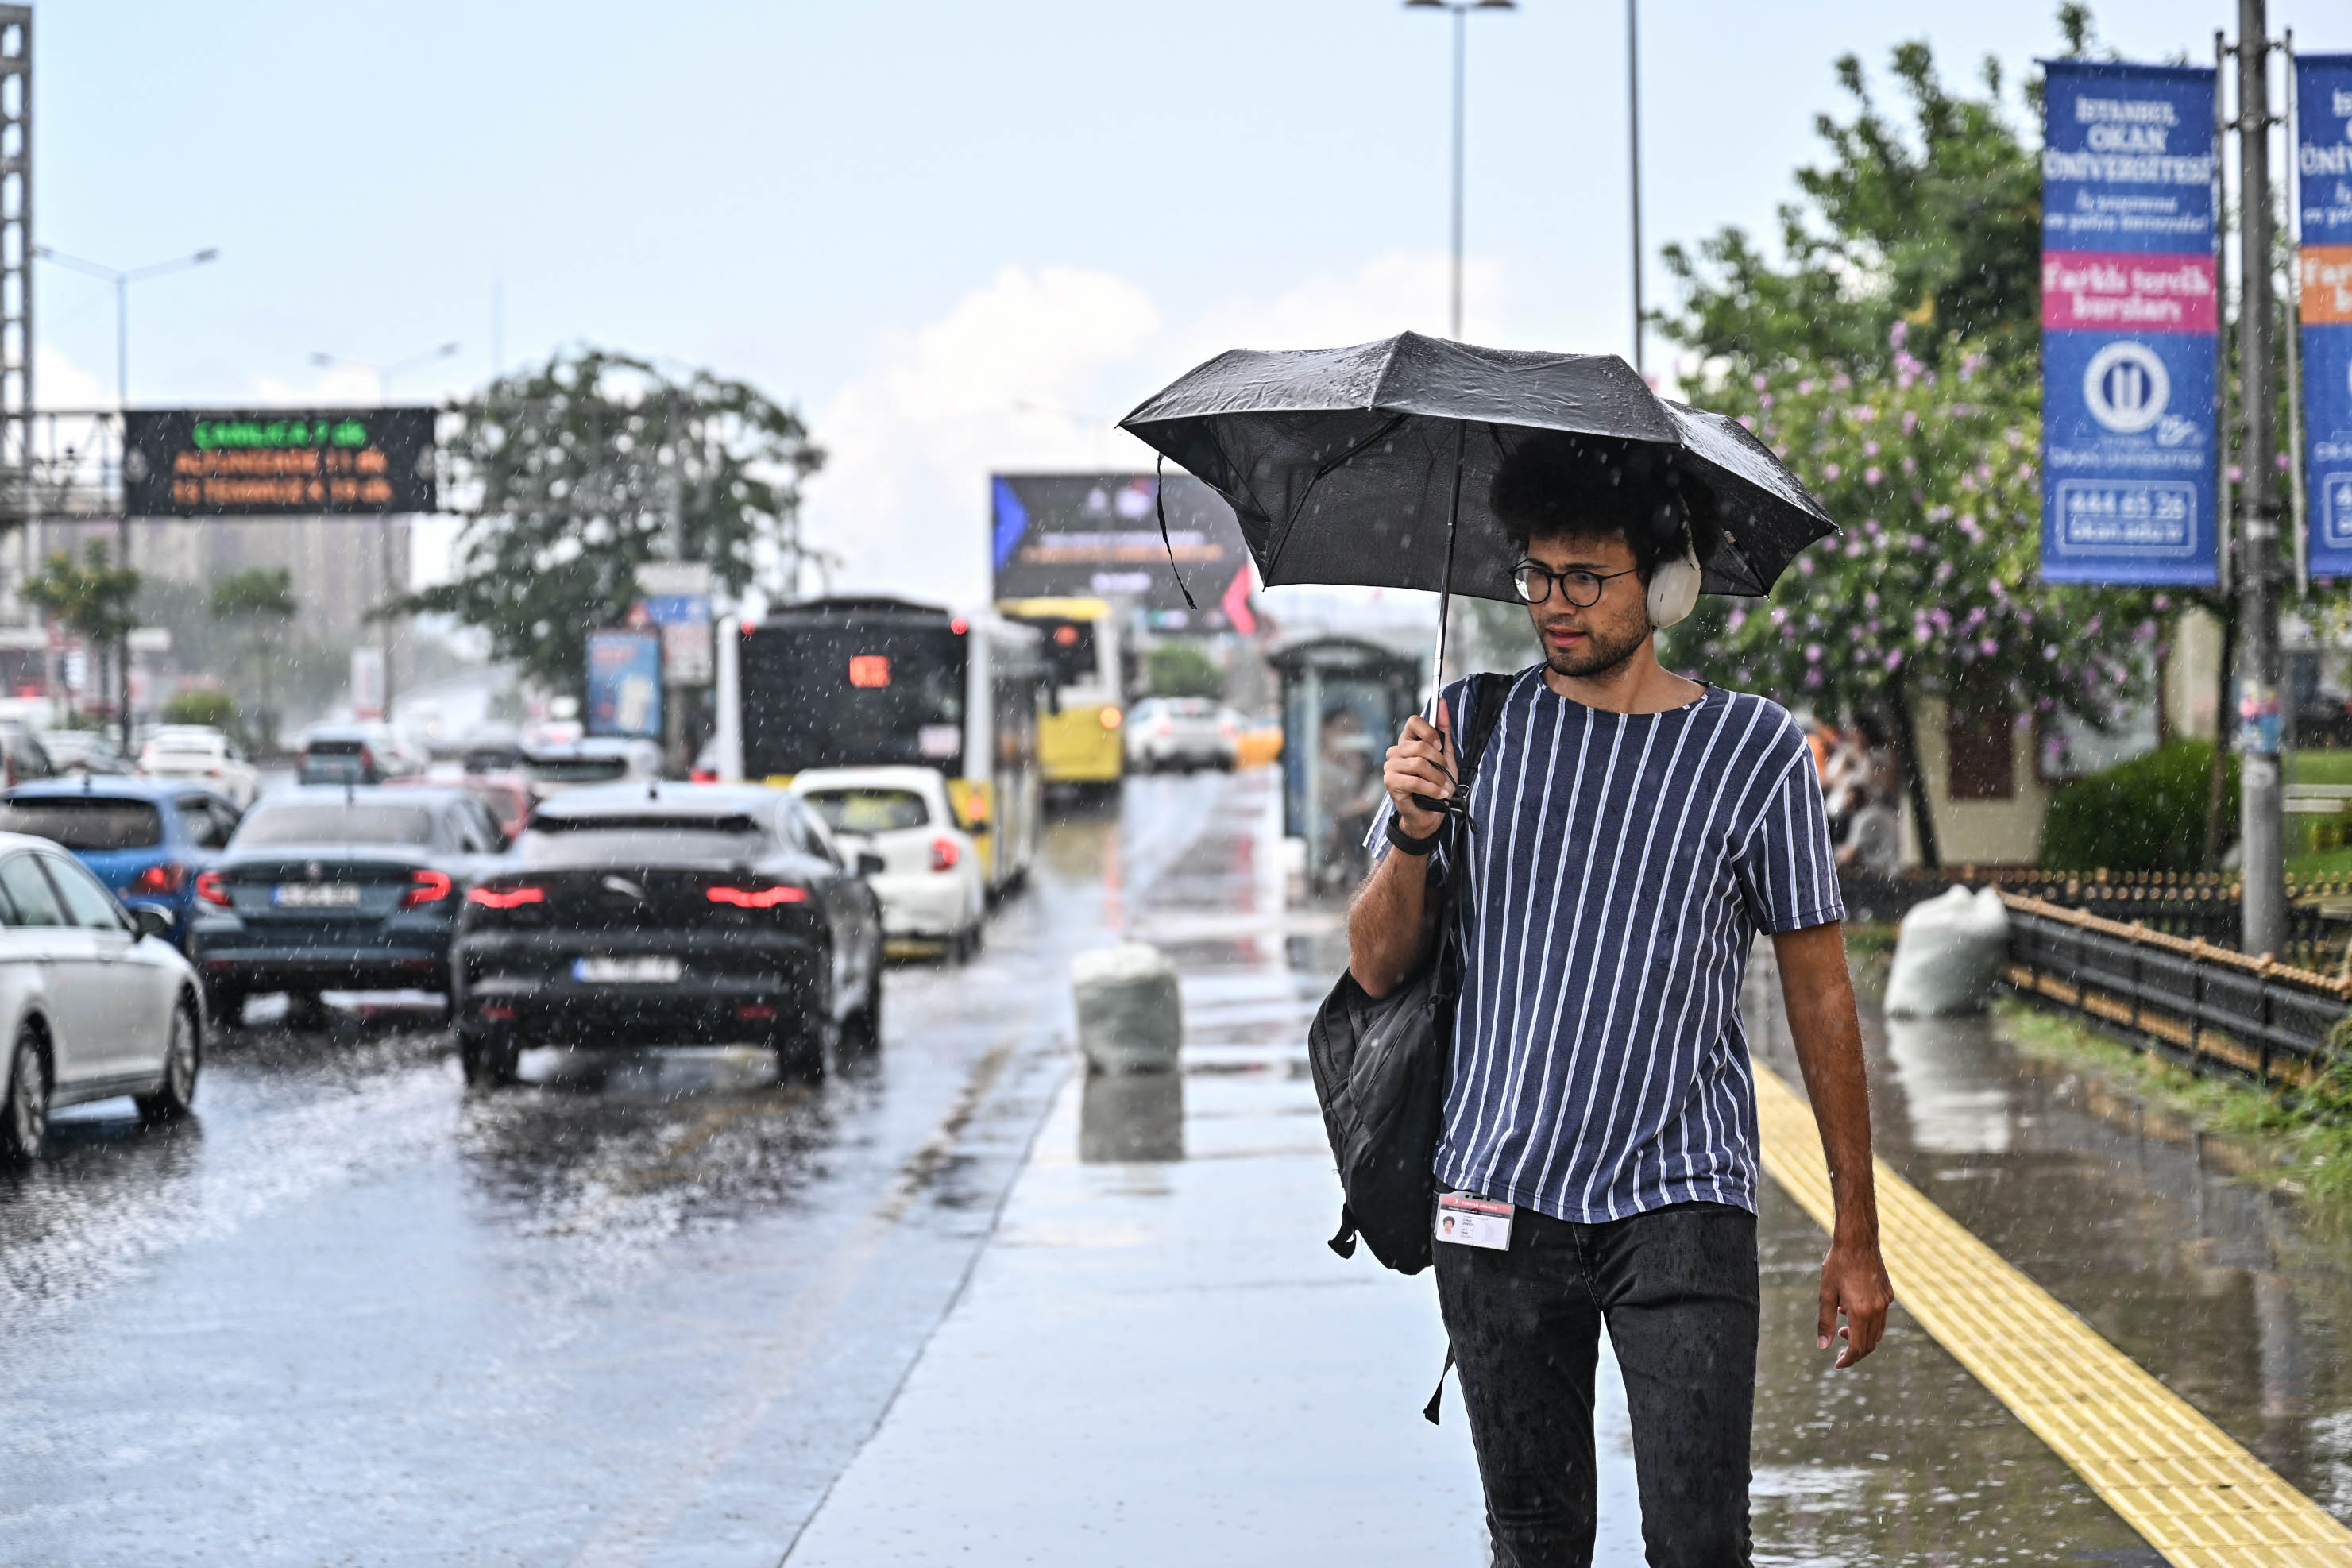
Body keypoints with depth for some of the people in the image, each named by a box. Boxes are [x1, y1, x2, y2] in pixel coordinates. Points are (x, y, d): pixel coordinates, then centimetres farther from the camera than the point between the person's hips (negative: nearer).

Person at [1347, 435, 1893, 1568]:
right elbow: (1377, 968, 6)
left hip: (1681, 1206, -2)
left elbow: (1819, 995, 5)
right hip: (1498, 1206, 2)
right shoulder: (1471, 730, 5)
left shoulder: (1757, 752, 0)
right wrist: (1413, 836, -15)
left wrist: (1856, 1237, 4)